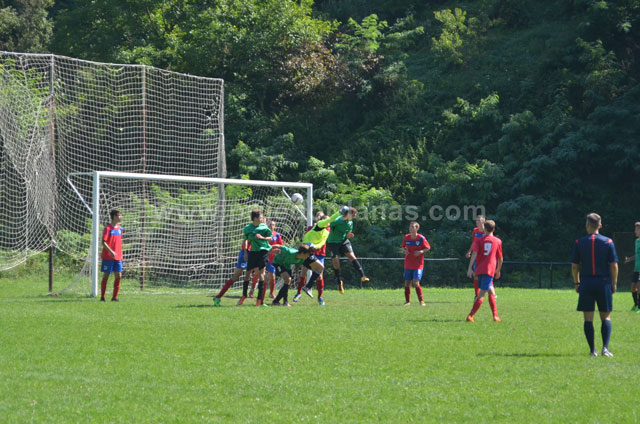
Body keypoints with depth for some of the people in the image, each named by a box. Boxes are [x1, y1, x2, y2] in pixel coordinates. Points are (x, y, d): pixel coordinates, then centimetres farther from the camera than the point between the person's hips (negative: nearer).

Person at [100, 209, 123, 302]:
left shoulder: (119, 228, 11)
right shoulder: (108, 228, -9)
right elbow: (103, 242, -13)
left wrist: (121, 255, 16)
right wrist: (111, 251, -23)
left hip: (118, 257, 6)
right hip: (108, 256, -6)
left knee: (118, 276, -1)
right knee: (106, 276, 2)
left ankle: (114, 297, 5)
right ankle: (102, 297, 11)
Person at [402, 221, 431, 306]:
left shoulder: (421, 238, -10)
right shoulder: (406, 237, 1)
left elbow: (427, 248, -2)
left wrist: (421, 252, -19)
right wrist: (405, 251, -6)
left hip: (418, 265, -4)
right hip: (408, 264, 4)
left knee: (416, 283, -15)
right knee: (407, 284, 7)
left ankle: (421, 301, -3)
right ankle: (407, 301, 23)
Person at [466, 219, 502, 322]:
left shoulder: (479, 240, 7)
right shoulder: (498, 241, 8)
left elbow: (474, 254, -7)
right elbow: (500, 258, 13)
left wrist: (470, 268, -12)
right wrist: (498, 270, 28)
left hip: (479, 269, 3)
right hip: (490, 270, -3)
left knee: (491, 292, 17)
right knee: (482, 294, -4)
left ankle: (495, 316, 15)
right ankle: (470, 316, -15)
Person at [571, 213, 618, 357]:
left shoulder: (579, 243, 1)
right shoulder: (608, 242, -1)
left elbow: (574, 266, 2)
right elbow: (614, 265, -3)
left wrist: (577, 283, 13)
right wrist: (614, 283, 7)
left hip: (586, 283, 0)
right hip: (604, 282, 0)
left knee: (588, 318, 4)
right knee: (606, 317, 8)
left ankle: (592, 350, 3)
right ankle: (605, 348, -6)